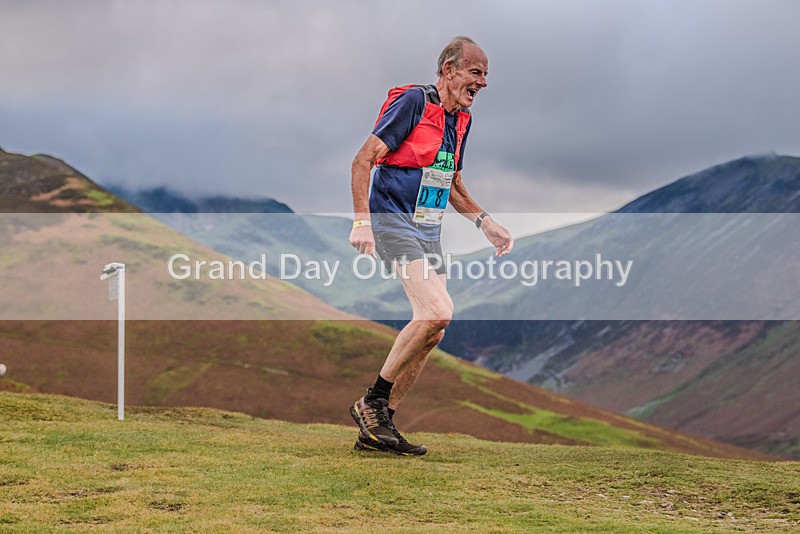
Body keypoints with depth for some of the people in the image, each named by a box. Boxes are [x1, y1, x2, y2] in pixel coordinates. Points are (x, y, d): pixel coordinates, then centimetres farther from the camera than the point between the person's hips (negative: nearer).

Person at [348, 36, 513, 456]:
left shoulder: (461, 120, 15)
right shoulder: (412, 101, -10)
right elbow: (363, 160, -14)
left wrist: (485, 223, 16)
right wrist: (361, 220, -24)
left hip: (429, 232, 9)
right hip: (393, 221, -9)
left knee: (433, 329, 2)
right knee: (437, 312, -23)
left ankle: (378, 428, 10)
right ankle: (372, 402, -9)